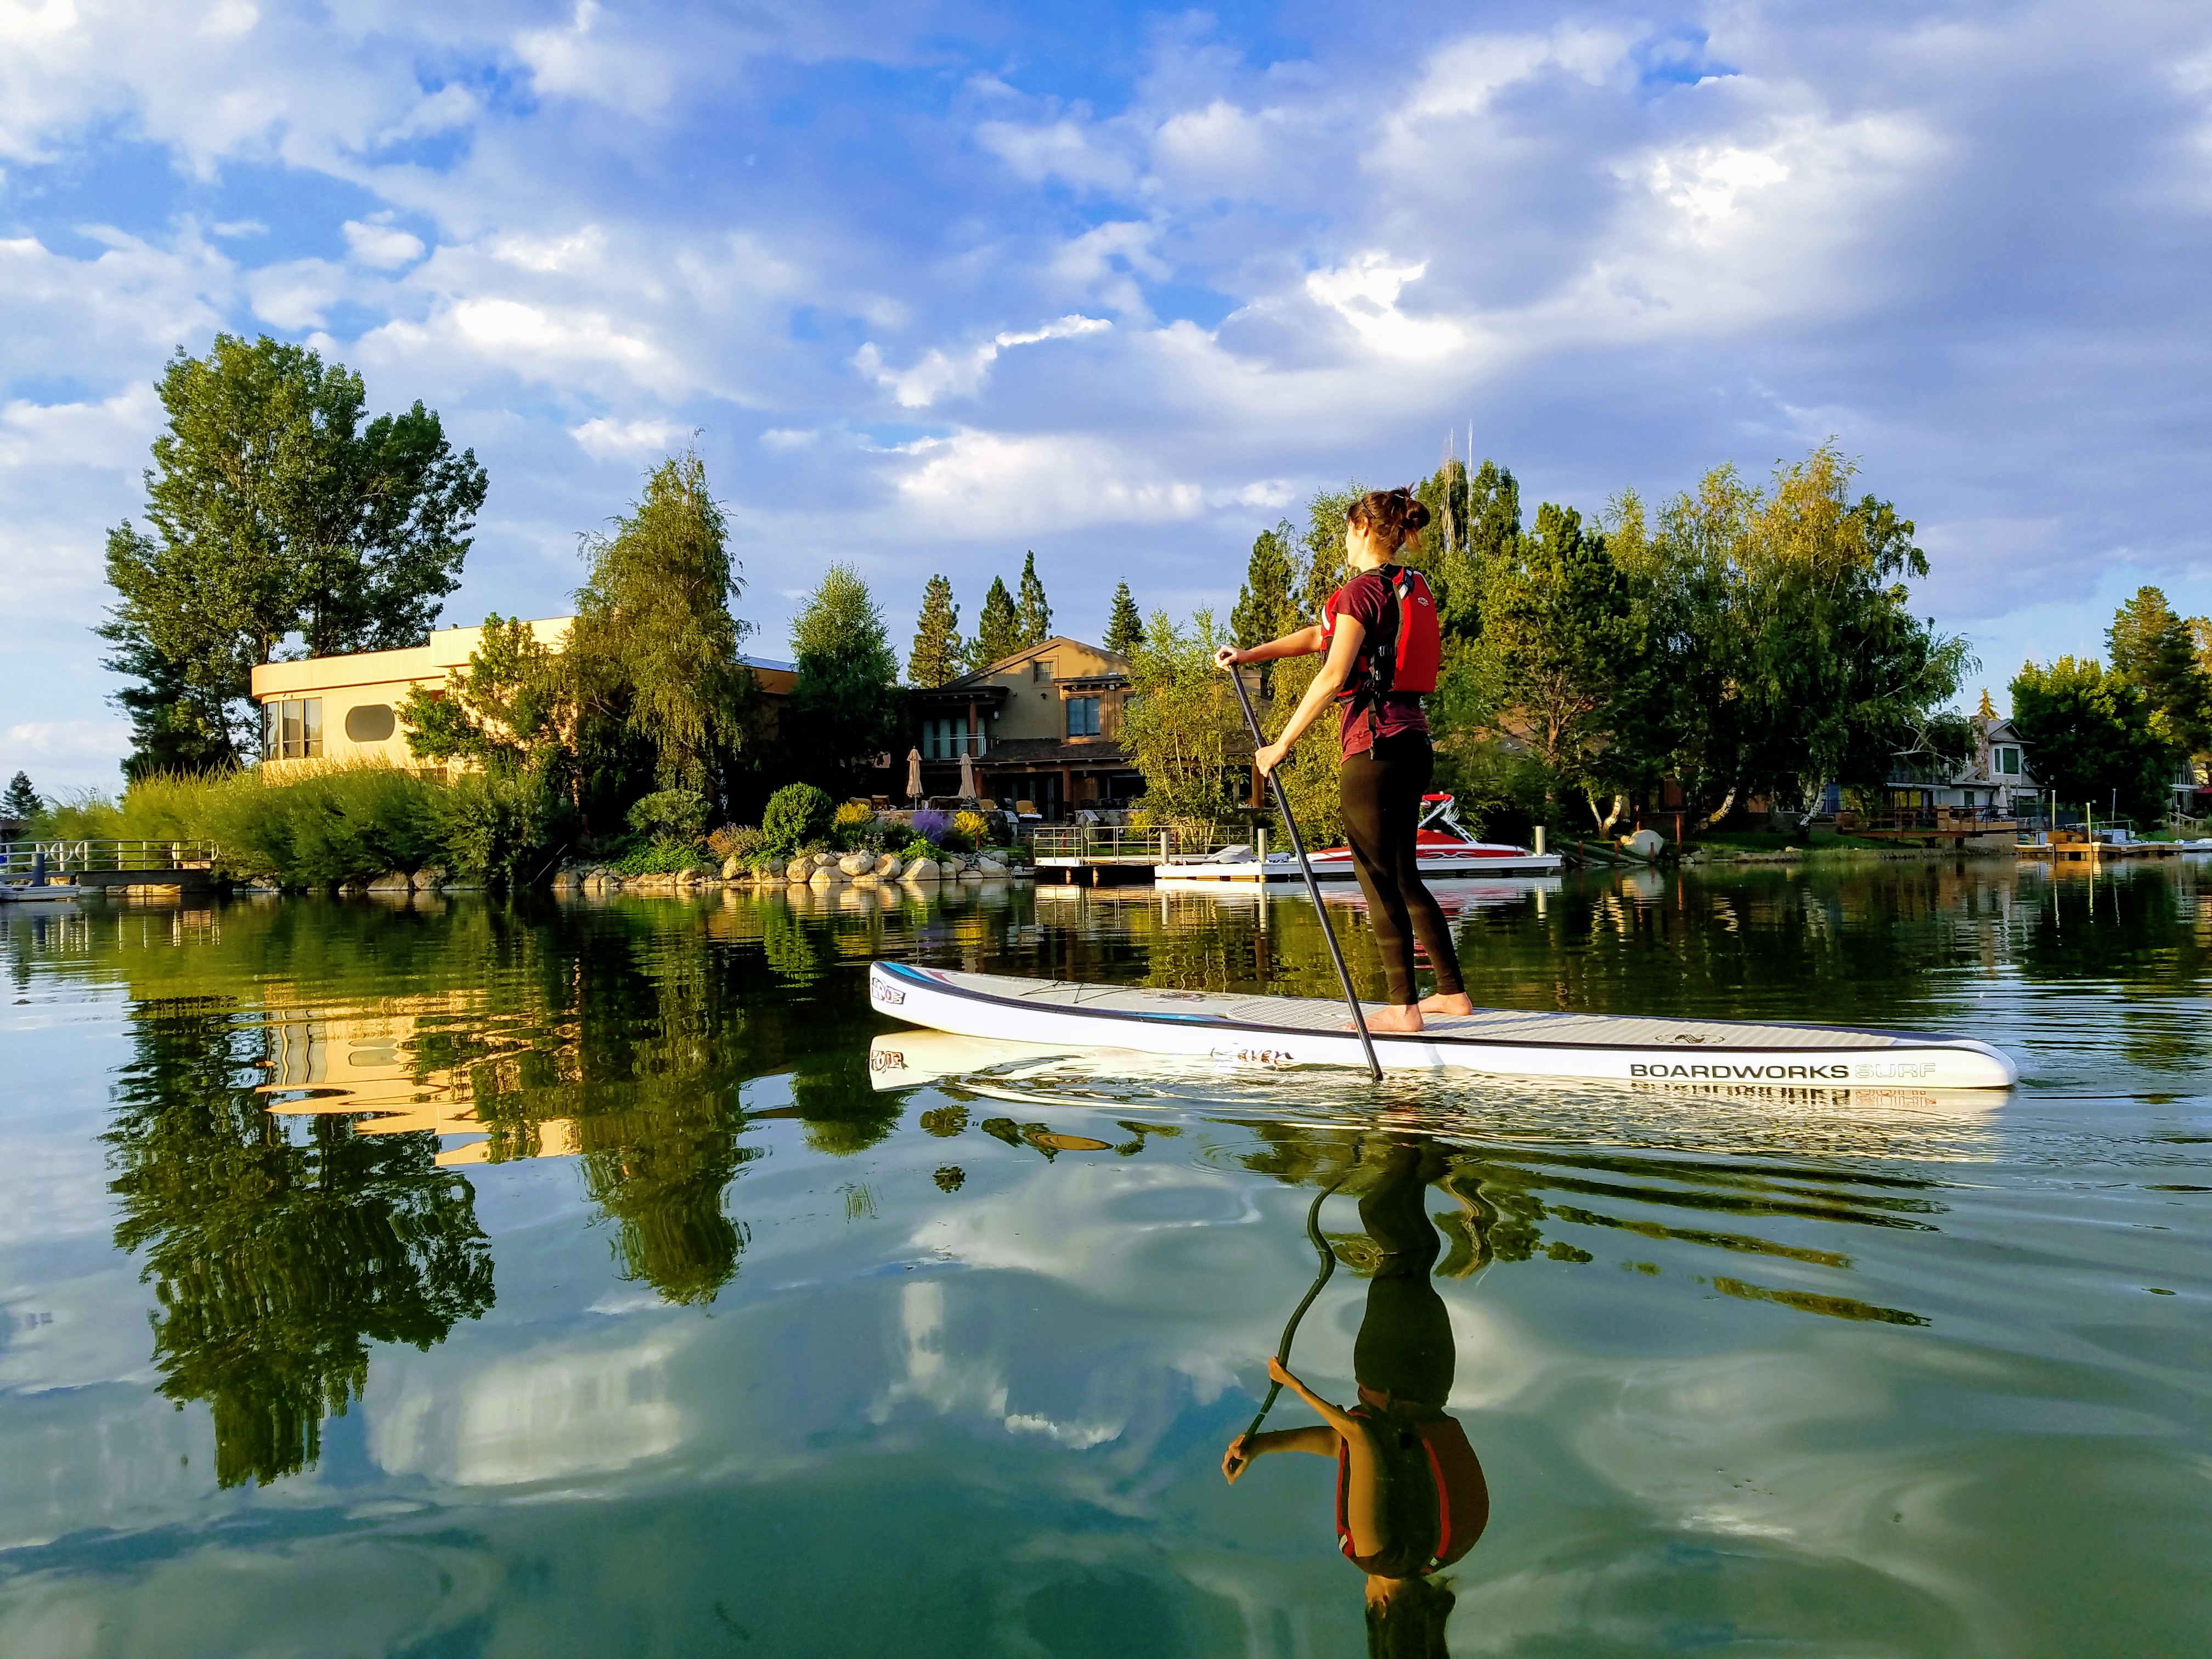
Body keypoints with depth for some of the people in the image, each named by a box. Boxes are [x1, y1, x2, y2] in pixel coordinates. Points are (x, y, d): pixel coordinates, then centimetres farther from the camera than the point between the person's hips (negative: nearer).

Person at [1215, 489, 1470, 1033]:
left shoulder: (1363, 589, -11)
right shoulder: (1412, 589, 17)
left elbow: (1332, 676, -20)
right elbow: (1319, 635, 23)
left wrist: (1282, 743, -15)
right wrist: (1249, 655, 22)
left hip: (1375, 744, -9)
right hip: (1412, 743, 9)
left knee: (1378, 878, -2)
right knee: (1403, 875, 16)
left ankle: (1404, 1007, 2)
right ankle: (1452, 992, 20)